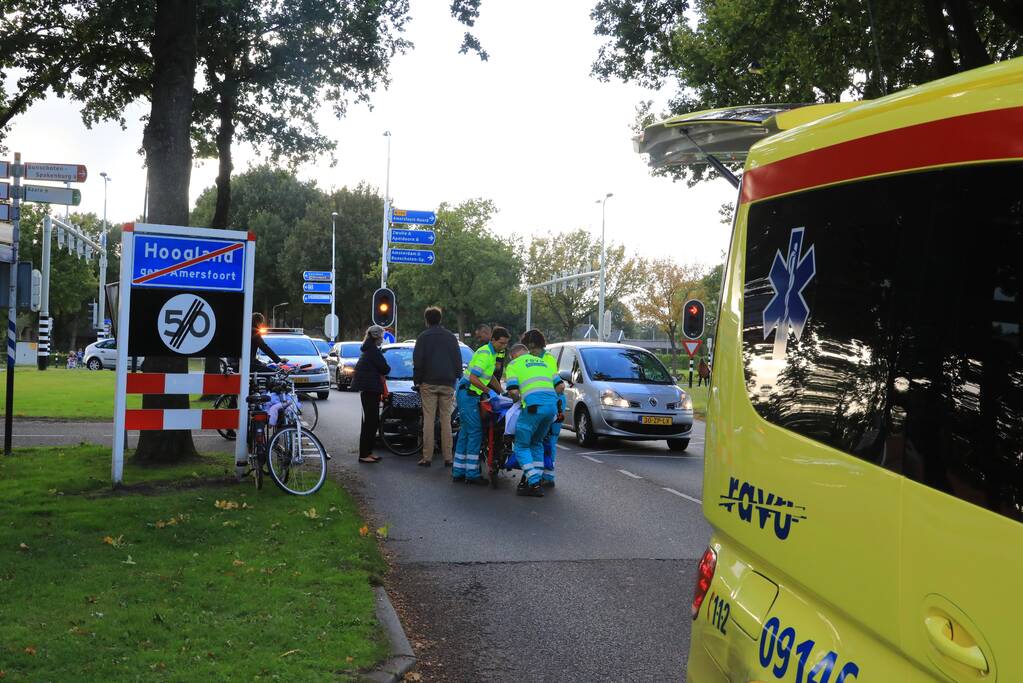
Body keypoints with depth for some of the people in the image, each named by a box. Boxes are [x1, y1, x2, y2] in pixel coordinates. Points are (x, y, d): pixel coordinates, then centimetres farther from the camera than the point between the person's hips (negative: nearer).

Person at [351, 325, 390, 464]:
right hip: (369, 388, -11)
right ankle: (364, 455, -6)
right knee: (370, 422, -8)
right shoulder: (373, 351, -14)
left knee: (372, 421, 14)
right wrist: (387, 368, 6)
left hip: (368, 389, 11)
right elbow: (384, 369, -14)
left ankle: (368, 452, 20)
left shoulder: (367, 350, 18)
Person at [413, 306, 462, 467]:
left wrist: (417, 380, 5)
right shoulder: (451, 337, 10)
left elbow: (417, 362, -4)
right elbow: (458, 361, 10)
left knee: (428, 419, -2)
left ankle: (427, 457, -4)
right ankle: (448, 457, 2)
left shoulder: (423, 337, 0)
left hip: (429, 383, -3)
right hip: (448, 384, 3)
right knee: (446, 420, 5)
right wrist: (456, 379, 16)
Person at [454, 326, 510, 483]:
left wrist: (502, 392, 28)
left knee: (466, 432, 10)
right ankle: (472, 474, -9)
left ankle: (458, 472, 12)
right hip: (468, 395, -10)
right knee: (475, 432, -10)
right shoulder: (484, 353, -16)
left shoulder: (492, 353, 16)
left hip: (470, 395, 10)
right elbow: (473, 378, -23)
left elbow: (490, 377, 29)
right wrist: (487, 390, -12)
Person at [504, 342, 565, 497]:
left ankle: (534, 484, -5)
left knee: (522, 446, 5)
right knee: (536, 443, 23)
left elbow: (513, 391, -1)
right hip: (552, 405, 6)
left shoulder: (513, 364, 12)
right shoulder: (543, 362, 29)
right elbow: (561, 386, 21)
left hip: (533, 406, -6)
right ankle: (536, 479, 21)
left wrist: (518, 399, 19)